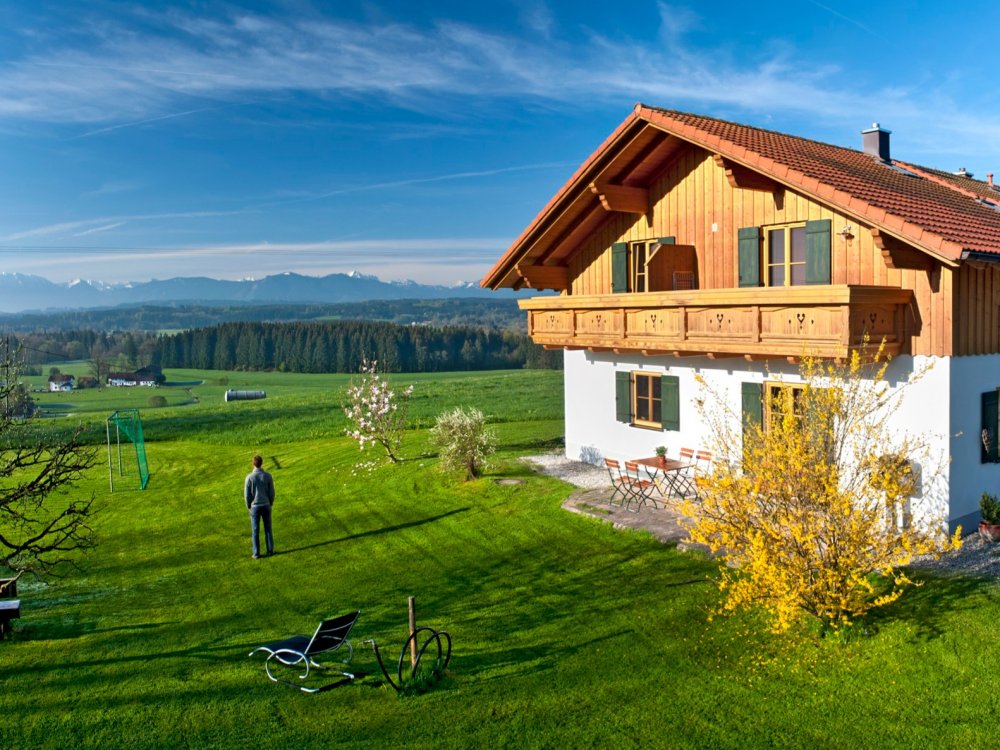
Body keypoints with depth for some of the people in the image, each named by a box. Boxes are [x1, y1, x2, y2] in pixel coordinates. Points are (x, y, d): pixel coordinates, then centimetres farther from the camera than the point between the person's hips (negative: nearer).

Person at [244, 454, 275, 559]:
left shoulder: (249, 477, -14)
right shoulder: (268, 476, -9)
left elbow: (247, 494, -9)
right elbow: (272, 493, -4)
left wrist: (248, 506, 8)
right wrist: (270, 504, 13)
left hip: (255, 507, -1)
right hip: (266, 506, 2)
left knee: (255, 531, 8)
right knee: (268, 529, 14)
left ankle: (256, 553, 13)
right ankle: (270, 550, 19)